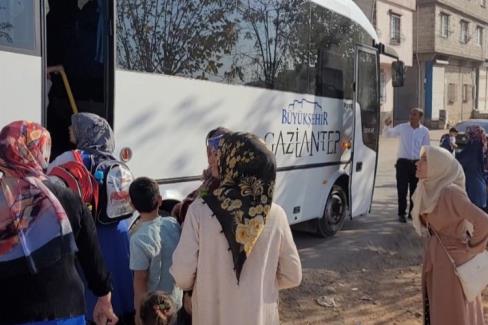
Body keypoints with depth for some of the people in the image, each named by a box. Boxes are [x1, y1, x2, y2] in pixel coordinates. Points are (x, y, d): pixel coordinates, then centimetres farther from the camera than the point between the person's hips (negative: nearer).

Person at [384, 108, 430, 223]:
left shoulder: (424, 131, 2)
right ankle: (402, 213, 6)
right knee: (402, 189, -2)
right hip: (403, 162, -1)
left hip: (416, 163, 1)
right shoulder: (402, 128, 1)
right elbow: (388, 134, 12)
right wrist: (387, 126, -9)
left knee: (415, 189, 8)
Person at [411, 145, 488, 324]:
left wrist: (471, 248, -18)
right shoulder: (428, 189, -1)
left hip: (453, 258, -8)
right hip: (435, 257, 8)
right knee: (435, 309, 21)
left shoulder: (450, 192, -26)